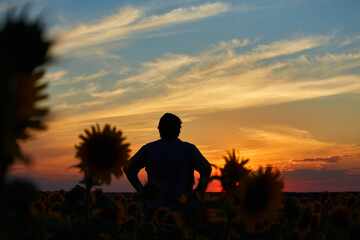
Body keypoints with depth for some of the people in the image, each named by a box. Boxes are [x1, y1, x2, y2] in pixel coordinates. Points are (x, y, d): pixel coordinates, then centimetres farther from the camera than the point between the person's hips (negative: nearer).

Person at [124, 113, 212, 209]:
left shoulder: (148, 149, 8)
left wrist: (142, 191, 9)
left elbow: (128, 169, 5)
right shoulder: (188, 149, 3)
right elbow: (206, 168, -8)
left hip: (156, 205, 2)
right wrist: (198, 192, 1)